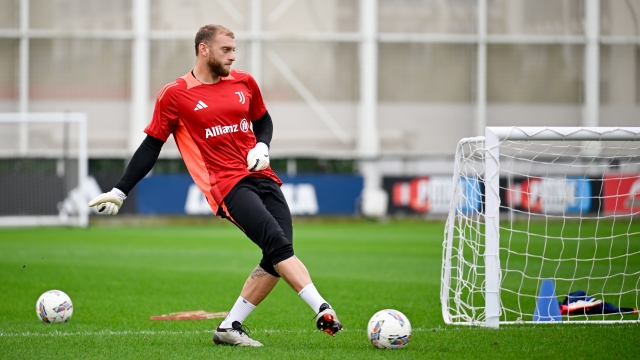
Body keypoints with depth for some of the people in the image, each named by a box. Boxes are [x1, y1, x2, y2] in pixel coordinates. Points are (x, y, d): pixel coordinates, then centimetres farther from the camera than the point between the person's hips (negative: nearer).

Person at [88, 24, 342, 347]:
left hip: (261, 176, 6)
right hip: (227, 186, -6)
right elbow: (151, 146, 6)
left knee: (277, 259, -7)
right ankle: (323, 311, -32)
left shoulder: (244, 83, 13)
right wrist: (119, 191, 5)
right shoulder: (174, 95, 0)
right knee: (278, 243, -24)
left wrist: (262, 147, 6)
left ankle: (230, 327, 4)